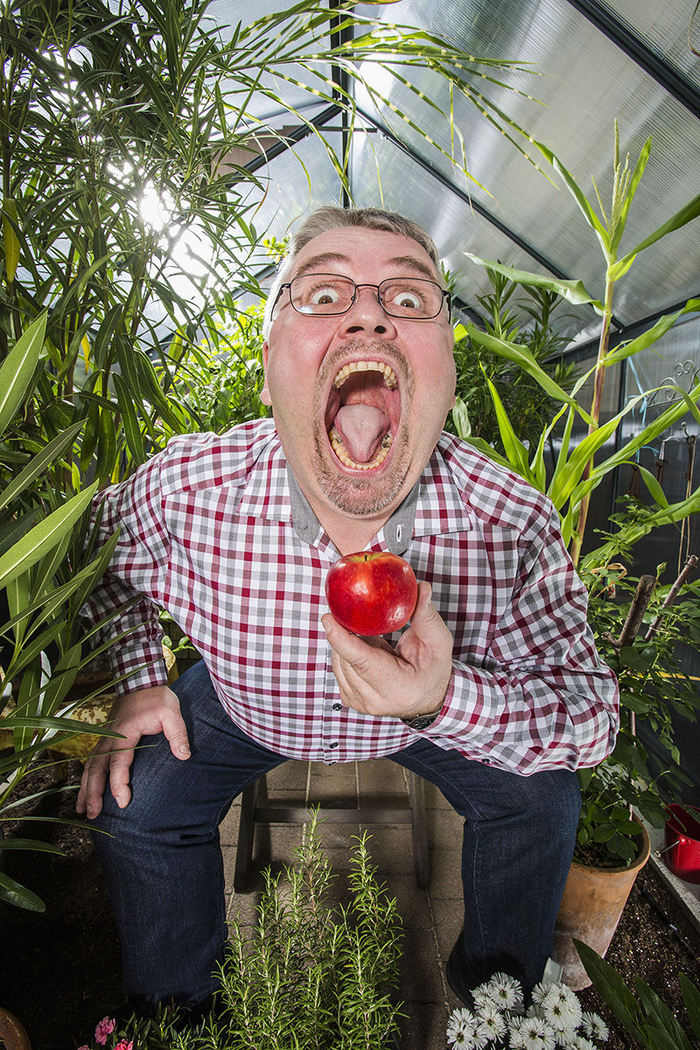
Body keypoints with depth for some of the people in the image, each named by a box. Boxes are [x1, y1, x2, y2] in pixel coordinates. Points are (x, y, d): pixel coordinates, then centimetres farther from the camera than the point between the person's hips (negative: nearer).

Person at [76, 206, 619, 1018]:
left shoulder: (513, 524, -33)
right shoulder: (186, 486, -30)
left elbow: (592, 712, -26)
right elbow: (107, 558, -6)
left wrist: (450, 702, -46)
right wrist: (137, 681, -12)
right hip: (244, 707, 1)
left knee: (541, 795, -10)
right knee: (135, 806, -10)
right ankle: (171, 1007, 29)